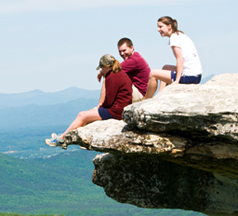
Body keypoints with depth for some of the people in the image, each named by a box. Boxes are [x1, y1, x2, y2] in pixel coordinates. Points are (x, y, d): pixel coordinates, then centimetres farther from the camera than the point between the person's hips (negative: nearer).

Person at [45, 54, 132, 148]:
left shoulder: (112, 77, -18)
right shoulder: (121, 74, 14)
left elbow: (109, 101, -18)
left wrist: (101, 107, 0)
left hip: (114, 112, -10)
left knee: (82, 116, -3)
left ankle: (61, 139, 6)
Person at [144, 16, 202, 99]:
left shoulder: (174, 37, -8)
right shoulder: (181, 35, 19)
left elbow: (180, 60, -17)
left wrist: (177, 80, -22)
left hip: (189, 77, -10)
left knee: (153, 73, -2)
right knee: (165, 68, 31)